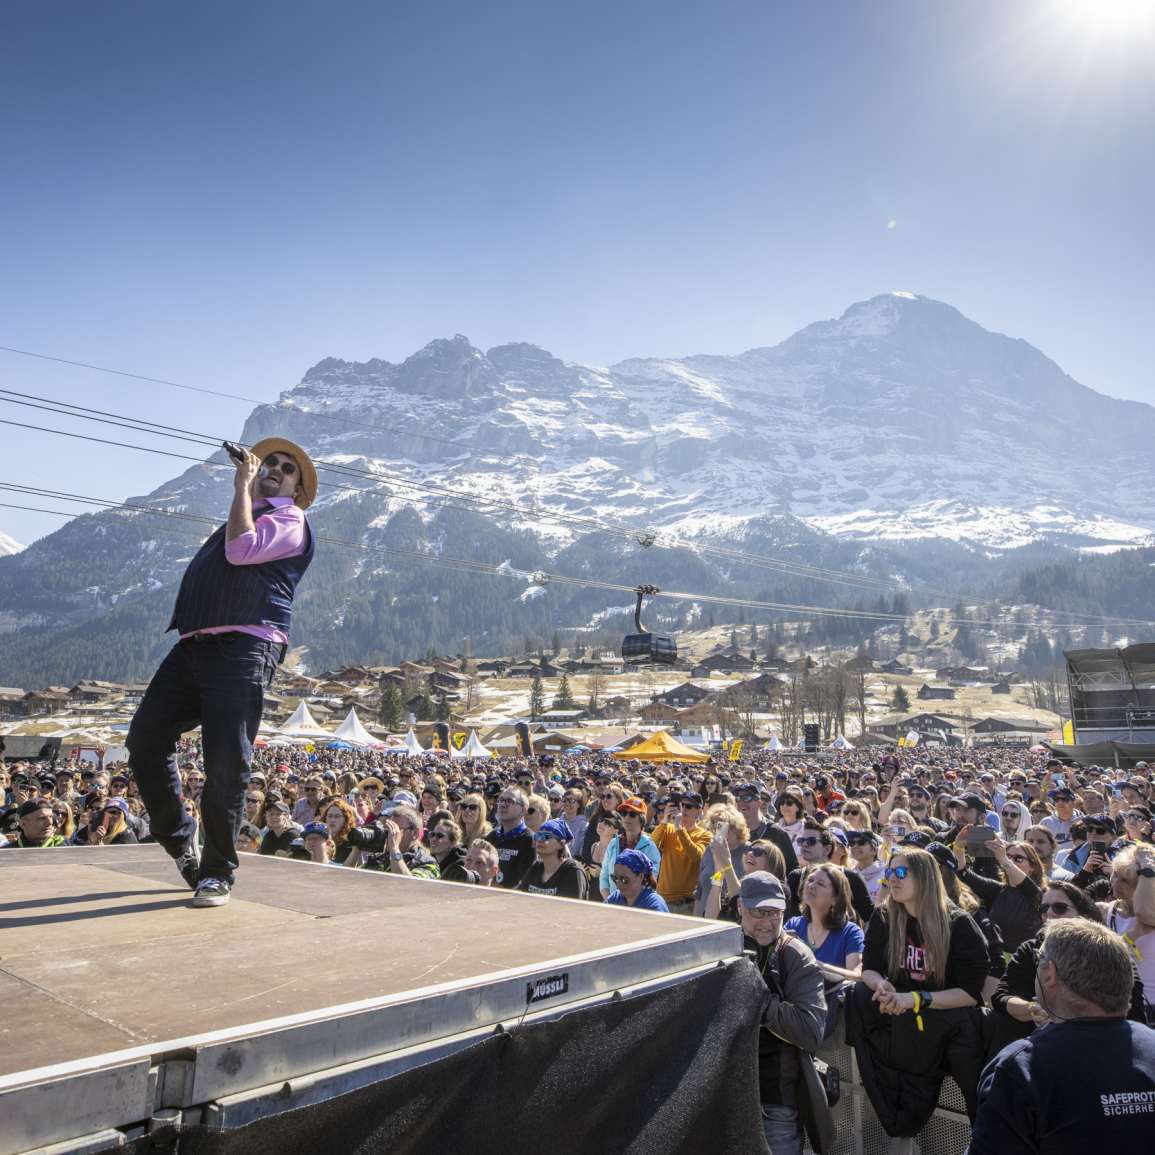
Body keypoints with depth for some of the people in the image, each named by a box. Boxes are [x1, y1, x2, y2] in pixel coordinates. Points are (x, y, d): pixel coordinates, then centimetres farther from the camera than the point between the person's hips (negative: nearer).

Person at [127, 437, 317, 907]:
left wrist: (242, 487, -4)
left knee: (225, 763, -11)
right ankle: (179, 842, 19)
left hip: (244, 648, -8)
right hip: (195, 645, 8)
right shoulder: (246, 516, 31)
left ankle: (217, 873, 1)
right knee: (145, 738, 3)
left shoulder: (288, 520, 6)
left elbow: (241, 549, -13)